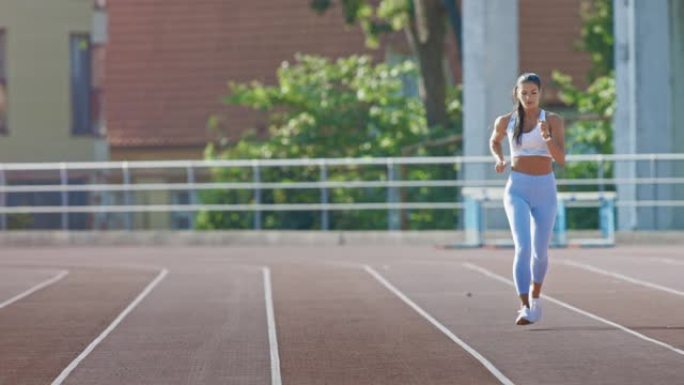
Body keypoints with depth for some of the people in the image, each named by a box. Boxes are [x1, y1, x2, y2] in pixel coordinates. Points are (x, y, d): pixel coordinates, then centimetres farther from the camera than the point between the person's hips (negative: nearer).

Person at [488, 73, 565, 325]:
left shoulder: (553, 121, -3)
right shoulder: (505, 121, 2)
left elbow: (561, 160, -11)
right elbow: (494, 141, 24)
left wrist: (547, 136, -28)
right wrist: (499, 160, 3)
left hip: (545, 190, 1)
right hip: (517, 190, -1)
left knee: (540, 252, 10)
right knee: (523, 247, -19)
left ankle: (535, 296, 39)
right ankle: (526, 309, -24)